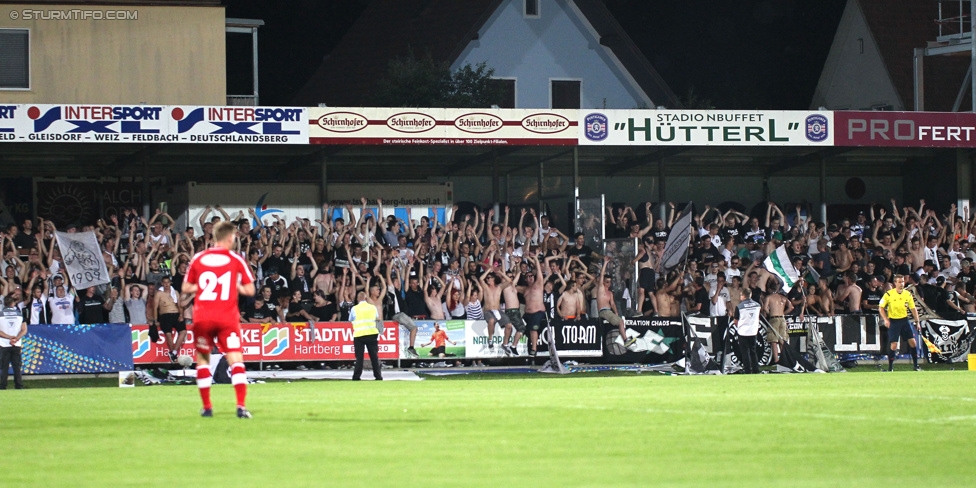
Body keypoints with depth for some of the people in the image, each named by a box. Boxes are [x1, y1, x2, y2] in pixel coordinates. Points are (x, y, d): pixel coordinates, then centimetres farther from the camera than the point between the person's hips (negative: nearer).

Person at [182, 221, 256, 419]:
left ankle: (207, 407, 17)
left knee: (202, 359, 18)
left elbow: (186, 288, 11)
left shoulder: (198, 259, 6)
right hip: (227, 318, -2)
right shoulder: (236, 260, 1)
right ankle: (241, 406, -19)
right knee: (236, 360, -4)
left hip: (202, 318, 2)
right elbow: (250, 290, 2)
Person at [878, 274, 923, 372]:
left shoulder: (908, 294, 1)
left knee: (912, 342, -1)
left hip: (904, 320, 4)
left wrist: (917, 321, 4)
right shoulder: (889, 294, -9)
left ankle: (915, 365, 10)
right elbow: (881, 308, -5)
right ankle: (890, 368, 3)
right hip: (893, 321, -4)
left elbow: (913, 308, 10)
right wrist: (886, 319, -15)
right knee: (893, 345, -8)